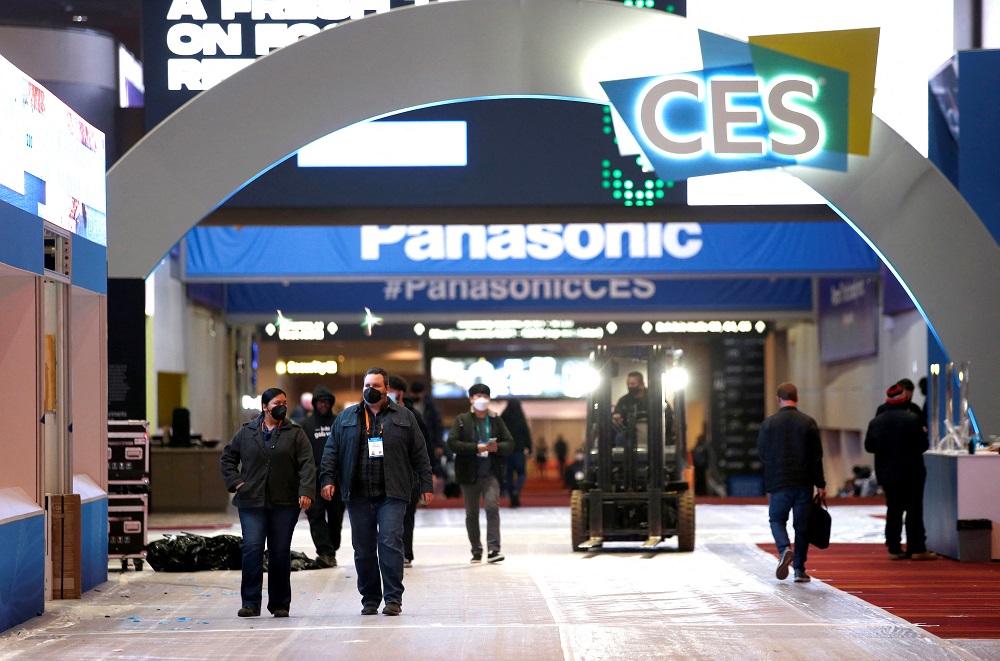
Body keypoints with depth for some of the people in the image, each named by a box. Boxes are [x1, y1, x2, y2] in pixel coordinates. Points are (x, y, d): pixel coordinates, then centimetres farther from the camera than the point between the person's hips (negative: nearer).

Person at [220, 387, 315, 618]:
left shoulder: (295, 434, 5)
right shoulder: (246, 432, 9)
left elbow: (306, 465, -3)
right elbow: (228, 457, 18)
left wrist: (306, 491, -16)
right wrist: (234, 482, 4)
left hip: (285, 504, 0)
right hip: (251, 502, 0)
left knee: (280, 553, 4)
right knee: (252, 549, -9)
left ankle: (280, 604, 13)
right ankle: (250, 603, -6)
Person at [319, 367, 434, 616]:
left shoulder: (403, 417, 9)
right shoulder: (347, 417, 14)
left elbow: (419, 453, 9)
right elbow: (331, 450, 12)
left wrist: (426, 484, 4)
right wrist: (327, 479, -1)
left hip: (392, 495, -2)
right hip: (357, 495, 3)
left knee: (390, 544, -12)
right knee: (363, 549, 4)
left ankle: (393, 599, -8)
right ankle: (370, 600, 14)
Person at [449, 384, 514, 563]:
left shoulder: (496, 420, 9)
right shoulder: (461, 420, 3)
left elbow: (510, 443, 8)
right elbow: (452, 443, -9)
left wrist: (497, 447, -14)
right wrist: (476, 448, -17)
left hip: (491, 473, 0)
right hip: (469, 474, 0)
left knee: (492, 507, -17)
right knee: (472, 513, 8)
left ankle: (493, 549, -18)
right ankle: (476, 551, 20)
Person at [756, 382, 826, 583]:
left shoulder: (768, 424, -4)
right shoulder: (808, 423, -3)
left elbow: (762, 453, 2)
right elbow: (817, 456, -3)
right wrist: (820, 484, 1)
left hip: (778, 482, -1)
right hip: (804, 482, 1)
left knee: (777, 519, 13)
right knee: (802, 525, 8)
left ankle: (784, 549, -16)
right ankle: (799, 569, 8)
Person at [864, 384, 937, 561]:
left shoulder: (875, 421, 0)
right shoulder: (912, 419, -13)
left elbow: (869, 446, 6)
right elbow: (923, 445, -12)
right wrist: (923, 433, 8)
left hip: (886, 474, 4)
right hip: (910, 473, -4)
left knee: (893, 511, 12)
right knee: (914, 510, 0)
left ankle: (894, 549, 11)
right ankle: (917, 549, -2)